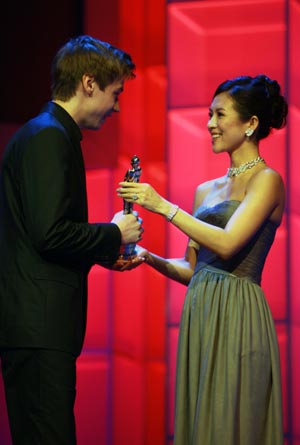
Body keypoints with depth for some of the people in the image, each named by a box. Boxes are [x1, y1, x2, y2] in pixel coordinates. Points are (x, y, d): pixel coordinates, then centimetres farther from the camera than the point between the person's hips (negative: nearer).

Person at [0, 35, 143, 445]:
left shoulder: (48, 133, 20)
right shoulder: (49, 136, -12)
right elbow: (50, 234, -20)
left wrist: (104, 252, 16)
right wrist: (115, 234, -5)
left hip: (37, 325, 10)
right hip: (40, 329, -10)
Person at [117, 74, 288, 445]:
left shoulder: (266, 180, -4)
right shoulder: (206, 190, 17)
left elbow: (227, 244, -18)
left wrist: (163, 206, -16)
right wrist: (151, 258, 0)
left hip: (237, 318, -7)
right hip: (199, 317, 7)